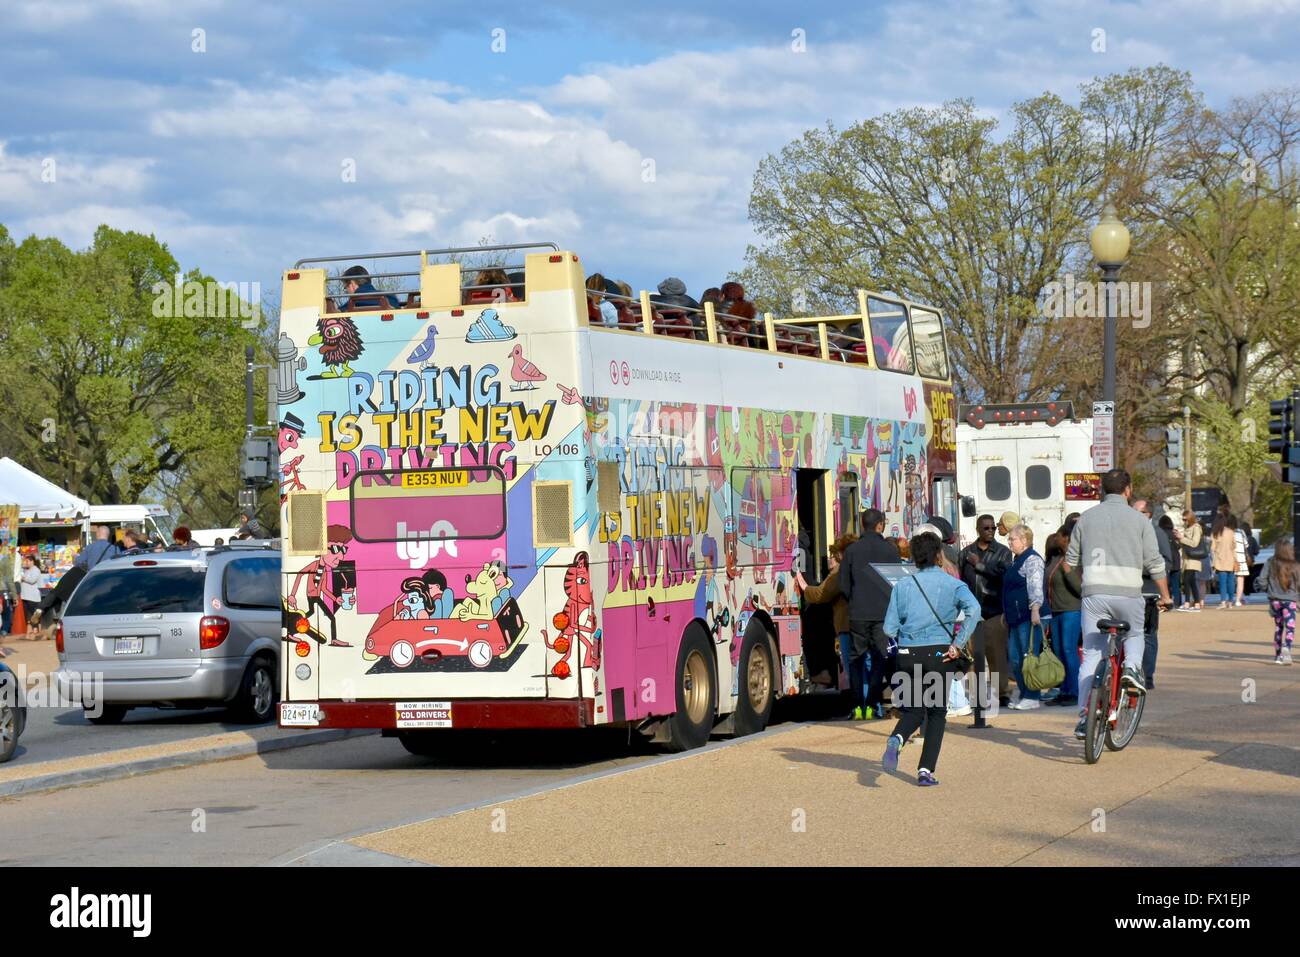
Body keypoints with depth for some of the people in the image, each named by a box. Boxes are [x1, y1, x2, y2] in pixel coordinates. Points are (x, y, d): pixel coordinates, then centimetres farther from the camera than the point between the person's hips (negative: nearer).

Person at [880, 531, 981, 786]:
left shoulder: (903, 585, 5)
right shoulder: (952, 584, 0)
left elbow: (889, 628, 0)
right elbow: (973, 610, -19)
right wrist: (958, 644, -14)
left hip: (908, 653, 2)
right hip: (938, 653, -2)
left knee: (913, 710, 16)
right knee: (936, 712, 11)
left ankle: (896, 739, -17)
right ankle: (926, 771, 4)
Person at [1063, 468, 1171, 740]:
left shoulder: (1086, 518, 10)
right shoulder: (1139, 520, 4)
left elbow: (1070, 562, 13)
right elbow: (1155, 564, 4)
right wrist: (1165, 596, 16)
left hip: (1094, 593, 1)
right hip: (1128, 593, -1)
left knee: (1091, 655, 5)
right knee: (1134, 636, 26)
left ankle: (1085, 717, -2)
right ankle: (1132, 667, -5)